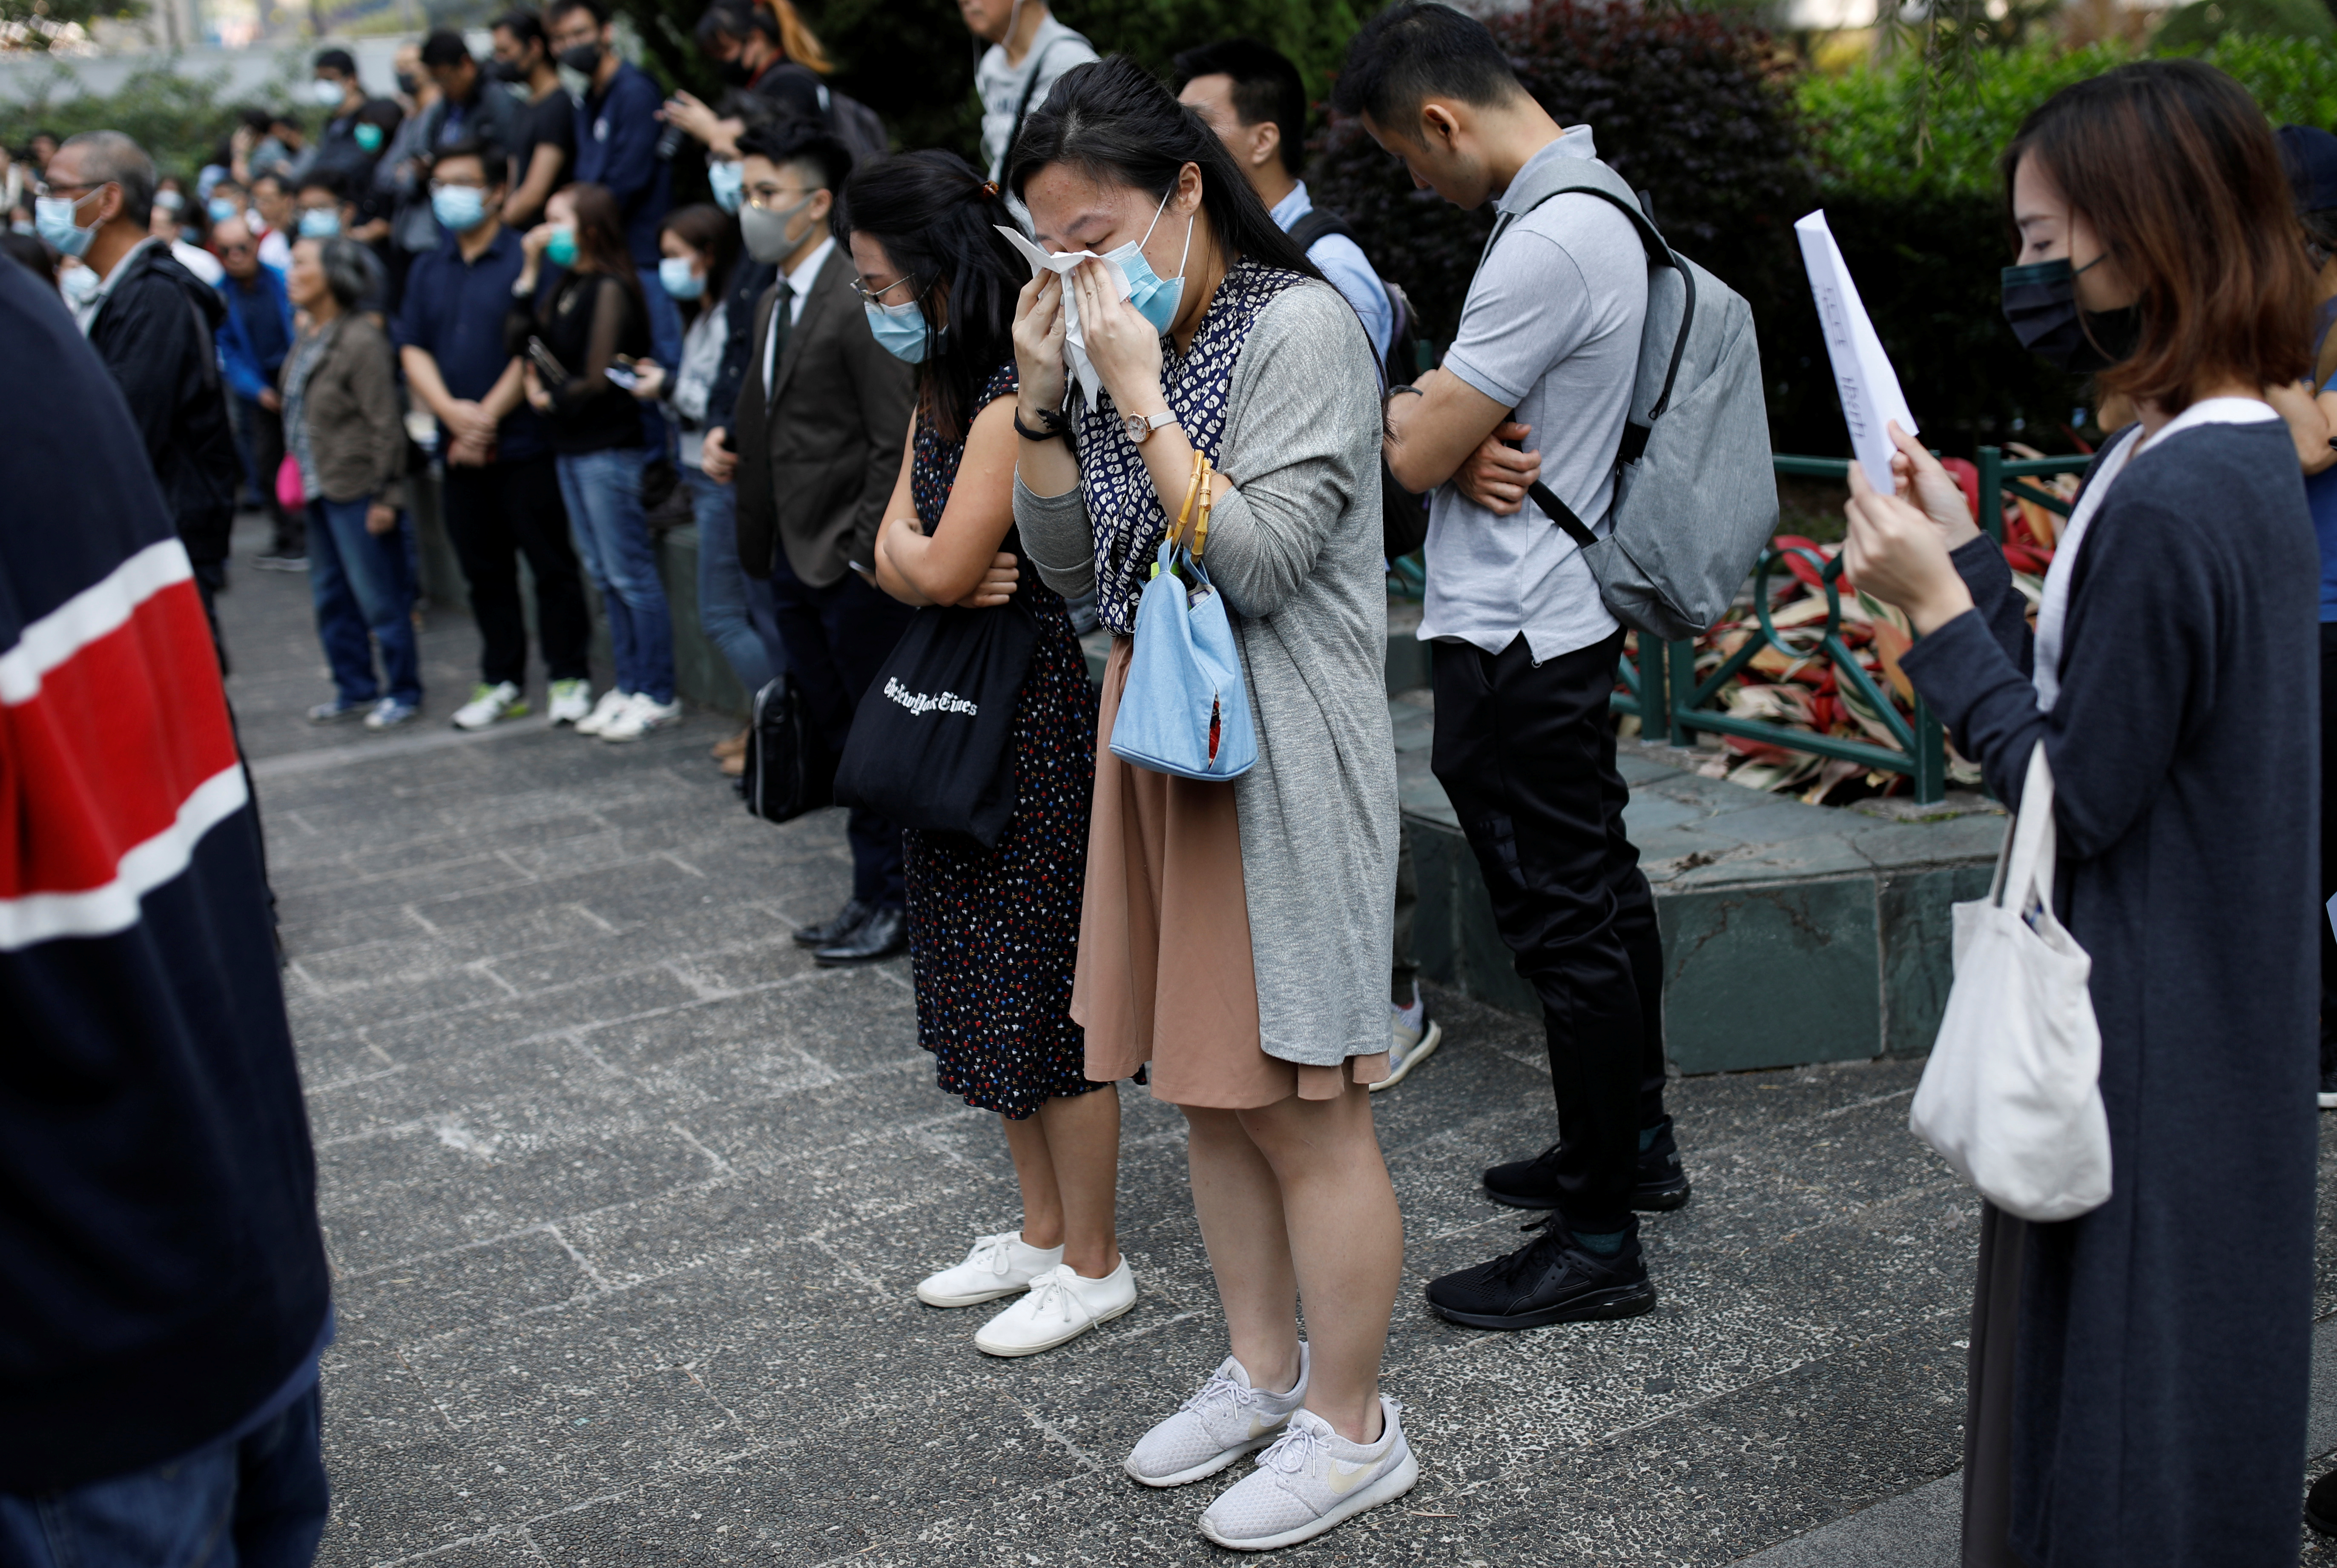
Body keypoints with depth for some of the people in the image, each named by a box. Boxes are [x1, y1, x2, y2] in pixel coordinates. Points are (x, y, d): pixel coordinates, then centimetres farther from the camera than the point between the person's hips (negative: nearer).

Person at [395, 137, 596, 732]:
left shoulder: (527, 260, -5)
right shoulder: (427, 271, 14)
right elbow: (413, 350, 7)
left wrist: (487, 417, -13)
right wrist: (451, 411, -10)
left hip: (524, 443, -6)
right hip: (459, 450, 6)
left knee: (551, 564, 0)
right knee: (484, 570, 11)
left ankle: (569, 676, 10)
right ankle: (502, 681, 19)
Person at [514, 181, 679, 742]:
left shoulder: (610, 290, -13)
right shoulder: (564, 286, 12)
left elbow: (599, 379, -16)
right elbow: (520, 339, 3)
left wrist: (550, 400, -1)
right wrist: (529, 272, 0)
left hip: (610, 450, -9)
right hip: (571, 446, 9)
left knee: (631, 574, -3)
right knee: (604, 575, 13)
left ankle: (658, 696, 4)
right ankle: (628, 687, 21)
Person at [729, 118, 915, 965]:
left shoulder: (861, 299, -14)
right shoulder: (774, 301, 15)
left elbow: (896, 443, -18)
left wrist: (868, 552, -18)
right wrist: (762, 540, 14)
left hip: (853, 564, -9)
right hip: (797, 561, 9)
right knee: (838, 732, 13)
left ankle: (887, 902, 14)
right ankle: (875, 894, 22)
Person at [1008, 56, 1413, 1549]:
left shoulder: (1300, 328, -13)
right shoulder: (1130, 343, 11)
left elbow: (1260, 560, -21)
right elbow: (1069, 564, 11)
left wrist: (1143, 400, -18)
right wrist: (1044, 403, -1)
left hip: (1281, 754, -8)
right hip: (1162, 736, 9)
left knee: (1304, 1114, 0)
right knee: (1212, 1093, 16)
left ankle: (1351, 1429, 15)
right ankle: (1265, 1369, 33)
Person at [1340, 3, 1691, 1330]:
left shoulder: (1548, 246, -23)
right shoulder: (1601, 202, 11)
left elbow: (1416, 457, -20)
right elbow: (1452, 434, 13)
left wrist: (1416, 416, 1)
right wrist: (1457, 429, -8)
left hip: (1513, 644, -10)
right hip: (1568, 616, 10)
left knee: (1563, 926, -1)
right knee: (1602, 888, 20)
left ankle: (1598, 1245, 11)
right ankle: (1636, 1143, 37)